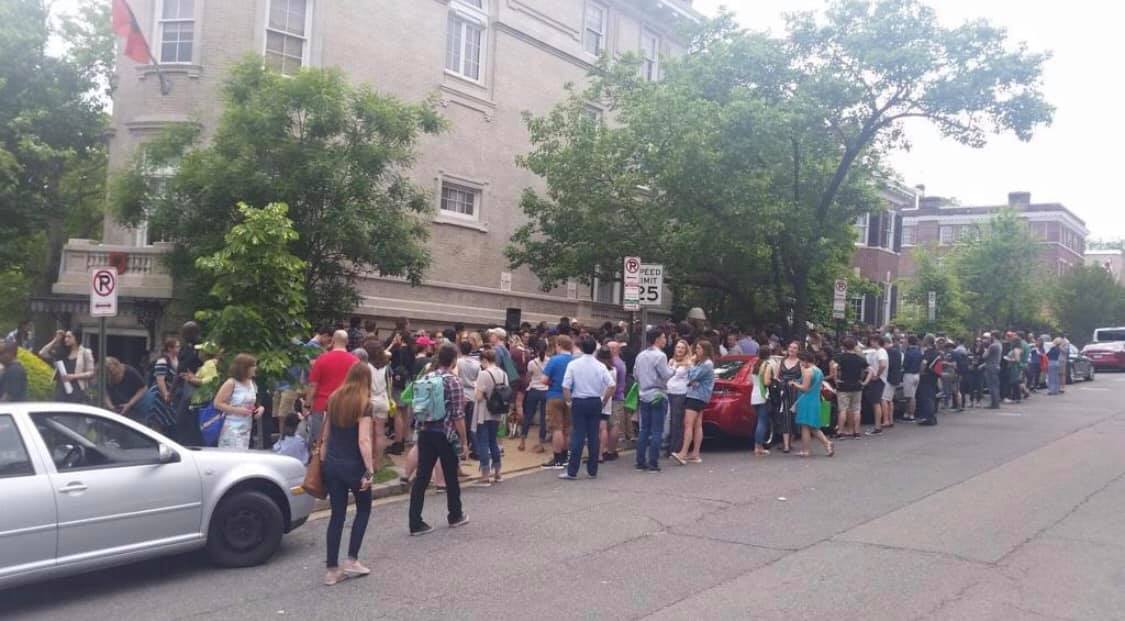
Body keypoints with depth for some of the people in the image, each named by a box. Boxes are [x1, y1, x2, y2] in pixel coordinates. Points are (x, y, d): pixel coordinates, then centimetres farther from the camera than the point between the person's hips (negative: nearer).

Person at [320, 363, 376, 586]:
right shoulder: (363, 403, -13)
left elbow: (326, 435, 10)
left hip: (332, 463, 5)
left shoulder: (333, 399, 4)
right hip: (353, 465, -5)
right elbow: (363, 440, -20)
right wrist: (369, 471, -18)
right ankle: (351, 561, 11)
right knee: (364, 509, 16)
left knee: (337, 514, 10)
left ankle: (332, 569, 11)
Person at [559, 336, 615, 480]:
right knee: (594, 436, 8)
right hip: (595, 402, 2)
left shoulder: (573, 364, -7)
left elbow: (566, 387, -11)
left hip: (578, 402, -1)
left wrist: (569, 401, 3)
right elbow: (611, 386, -7)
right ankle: (592, 471, 14)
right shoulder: (600, 366, -3)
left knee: (577, 436, 1)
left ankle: (572, 471, 0)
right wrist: (604, 402, 5)